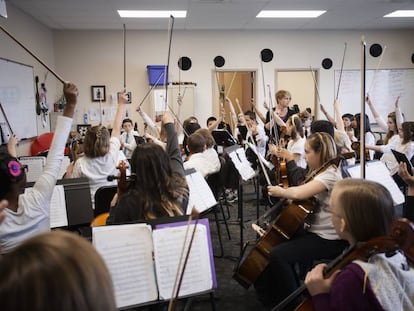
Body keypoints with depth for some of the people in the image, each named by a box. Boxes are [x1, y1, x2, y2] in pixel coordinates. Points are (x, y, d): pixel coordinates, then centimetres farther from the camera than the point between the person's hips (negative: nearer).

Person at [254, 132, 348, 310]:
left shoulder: (330, 174, -21)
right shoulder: (320, 171, 12)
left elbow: (298, 193, -34)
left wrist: (280, 192, -16)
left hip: (327, 239, -11)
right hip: (314, 231, 11)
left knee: (277, 254, -21)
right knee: (277, 242, 16)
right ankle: (278, 295, 29)